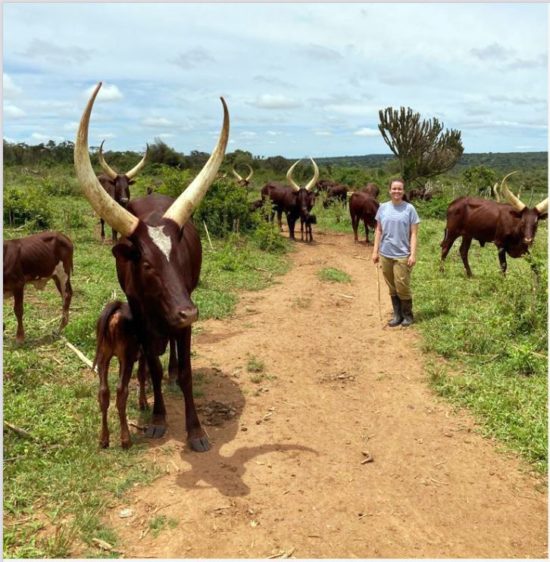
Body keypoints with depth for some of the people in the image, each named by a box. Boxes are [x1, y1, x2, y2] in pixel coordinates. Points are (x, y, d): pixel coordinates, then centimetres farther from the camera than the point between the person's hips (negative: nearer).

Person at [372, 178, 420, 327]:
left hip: (402, 255, -3)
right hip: (385, 254, 3)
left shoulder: (409, 209, -5)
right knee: (392, 288, 10)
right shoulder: (383, 208, 4)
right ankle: (397, 315, 22)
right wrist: (375, 251, 5)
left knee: (402, 288, -2)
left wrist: (413, 254, -11)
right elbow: (379, 231, 9)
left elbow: (414, 233, -5)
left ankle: (408, 315, 17)